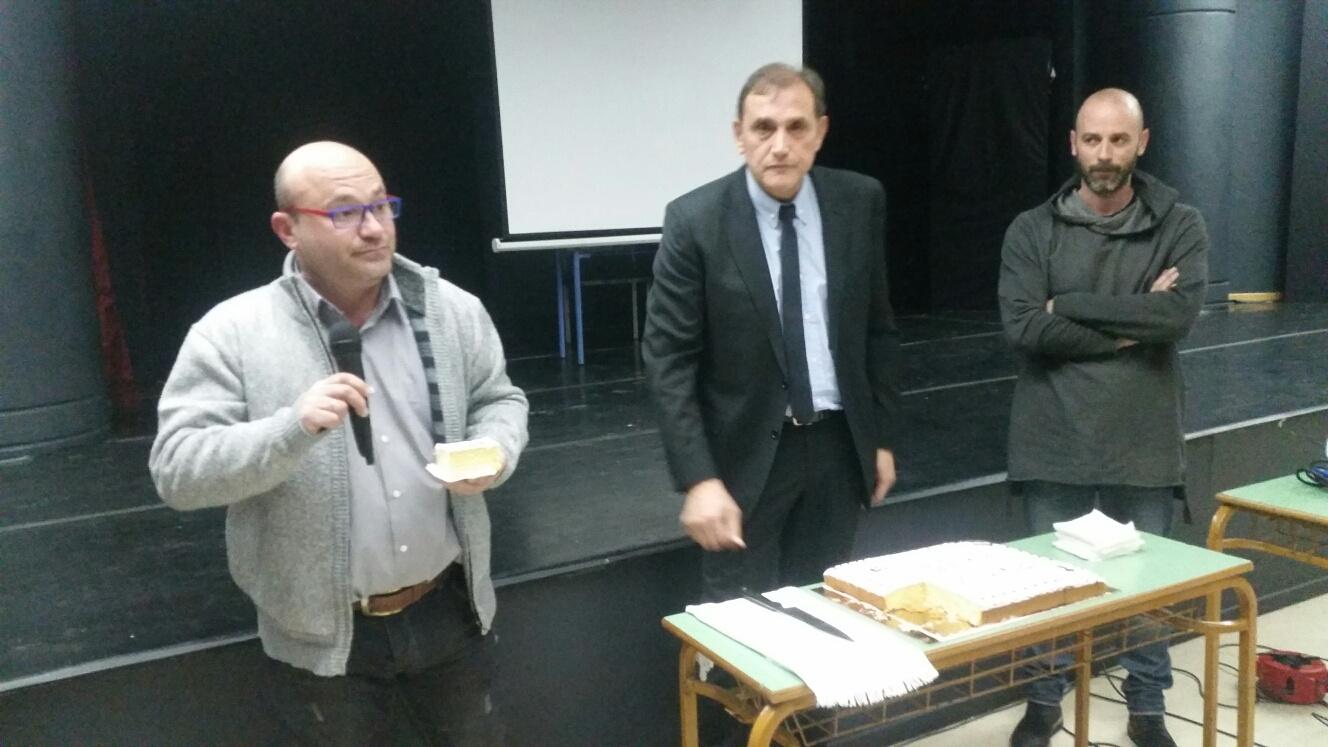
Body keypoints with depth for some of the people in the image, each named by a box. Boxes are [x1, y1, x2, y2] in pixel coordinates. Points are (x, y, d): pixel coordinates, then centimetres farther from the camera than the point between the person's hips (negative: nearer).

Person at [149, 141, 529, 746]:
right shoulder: (231, 333, -12)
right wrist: (291, 429, -30)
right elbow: (175, 469, -14)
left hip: (448, 610, 3)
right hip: (322, 633, -2)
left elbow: (499, 399, 9)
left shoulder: (452, 311, -2)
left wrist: (494, 453, -14)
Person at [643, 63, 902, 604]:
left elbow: (877, 327, 8)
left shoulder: (860, 202, -2)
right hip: (744, 455, -3)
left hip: (837, 447, 3)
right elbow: (668, 360, -12)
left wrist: (883, 436, 9)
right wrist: (698, 479, -18)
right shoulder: (695, 220, -12)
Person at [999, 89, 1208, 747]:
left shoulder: (1179, 227, 0)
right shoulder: (1032, 231, -1)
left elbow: (1180, 313, -17)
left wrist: (1069, 305, -15)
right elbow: (1023, 328, -14)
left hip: (1143, 442, 1)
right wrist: (1131, 324, -13)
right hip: (1055, 442, 0)